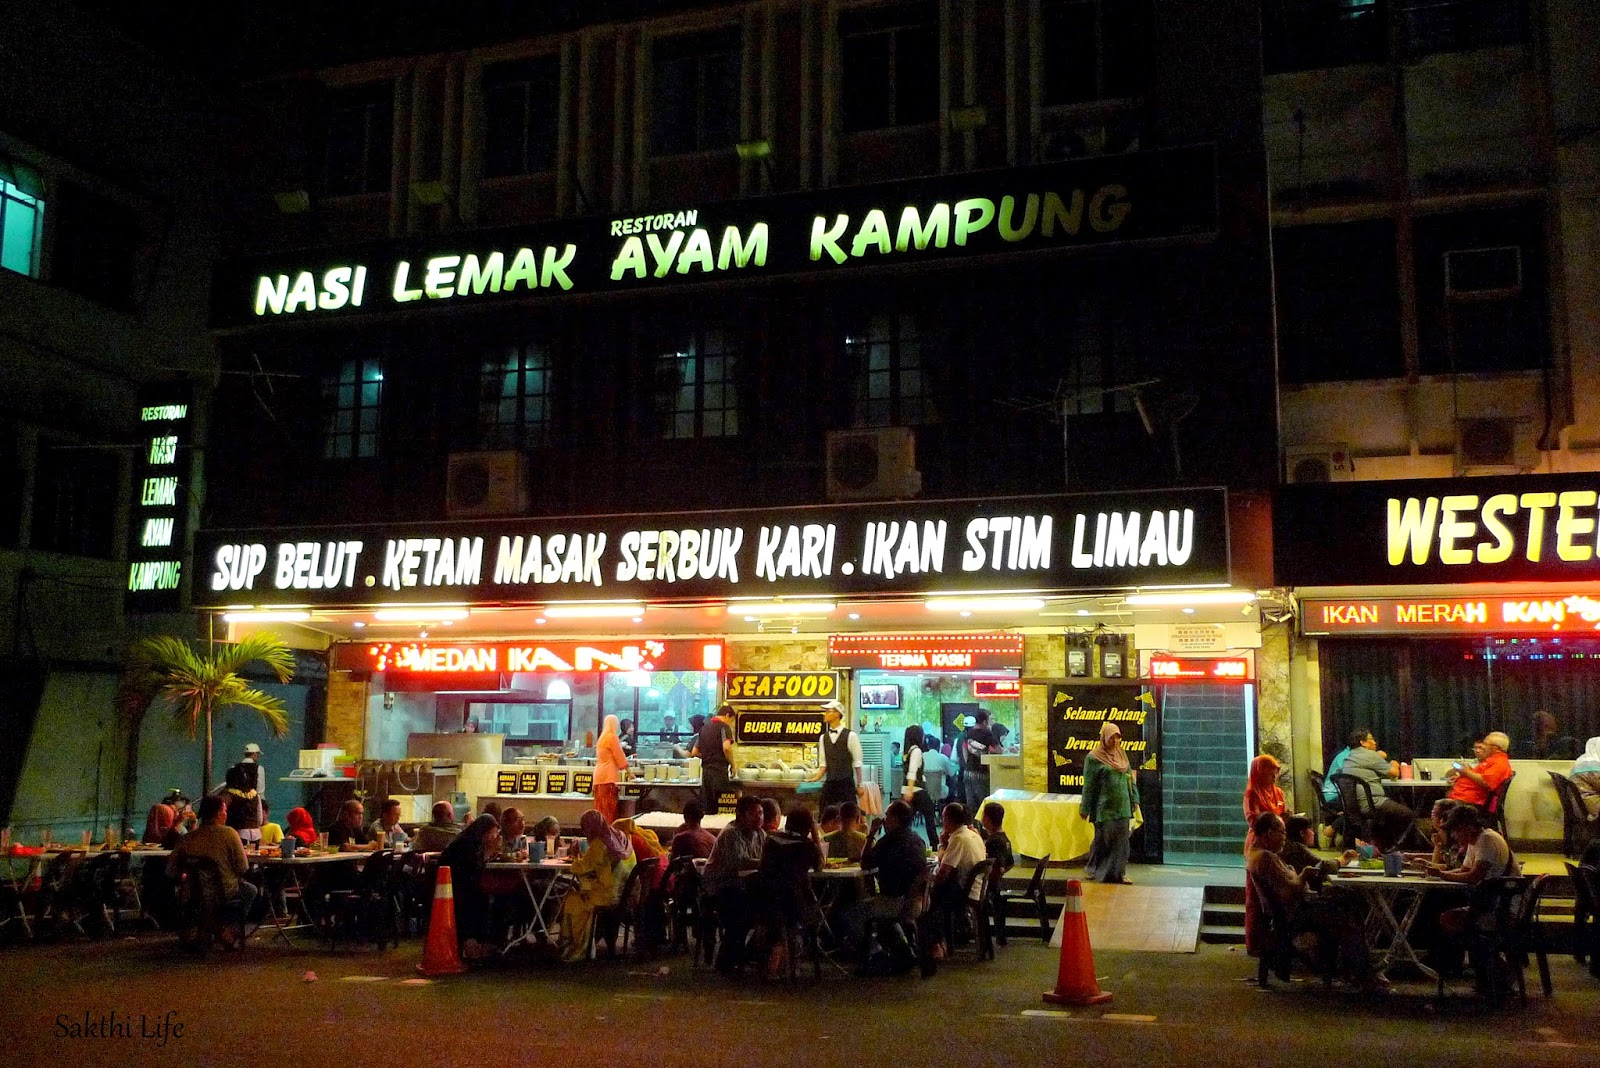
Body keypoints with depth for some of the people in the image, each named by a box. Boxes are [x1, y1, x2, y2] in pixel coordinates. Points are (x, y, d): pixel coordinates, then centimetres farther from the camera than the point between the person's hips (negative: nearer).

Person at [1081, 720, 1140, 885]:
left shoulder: (1121, 754, 10)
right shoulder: (1094, 758, -8)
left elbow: (1130, 778, 15)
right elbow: (1089, 785, -7)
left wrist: (1134, 799, 11)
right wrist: (1085, 808, -6)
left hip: (1122, 806, 5)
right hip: (1104, 808, -5)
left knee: (1121, 840, 5)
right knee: (1103, 839, 3)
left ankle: (1119, 872, 13)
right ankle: (1093, 868, 21)